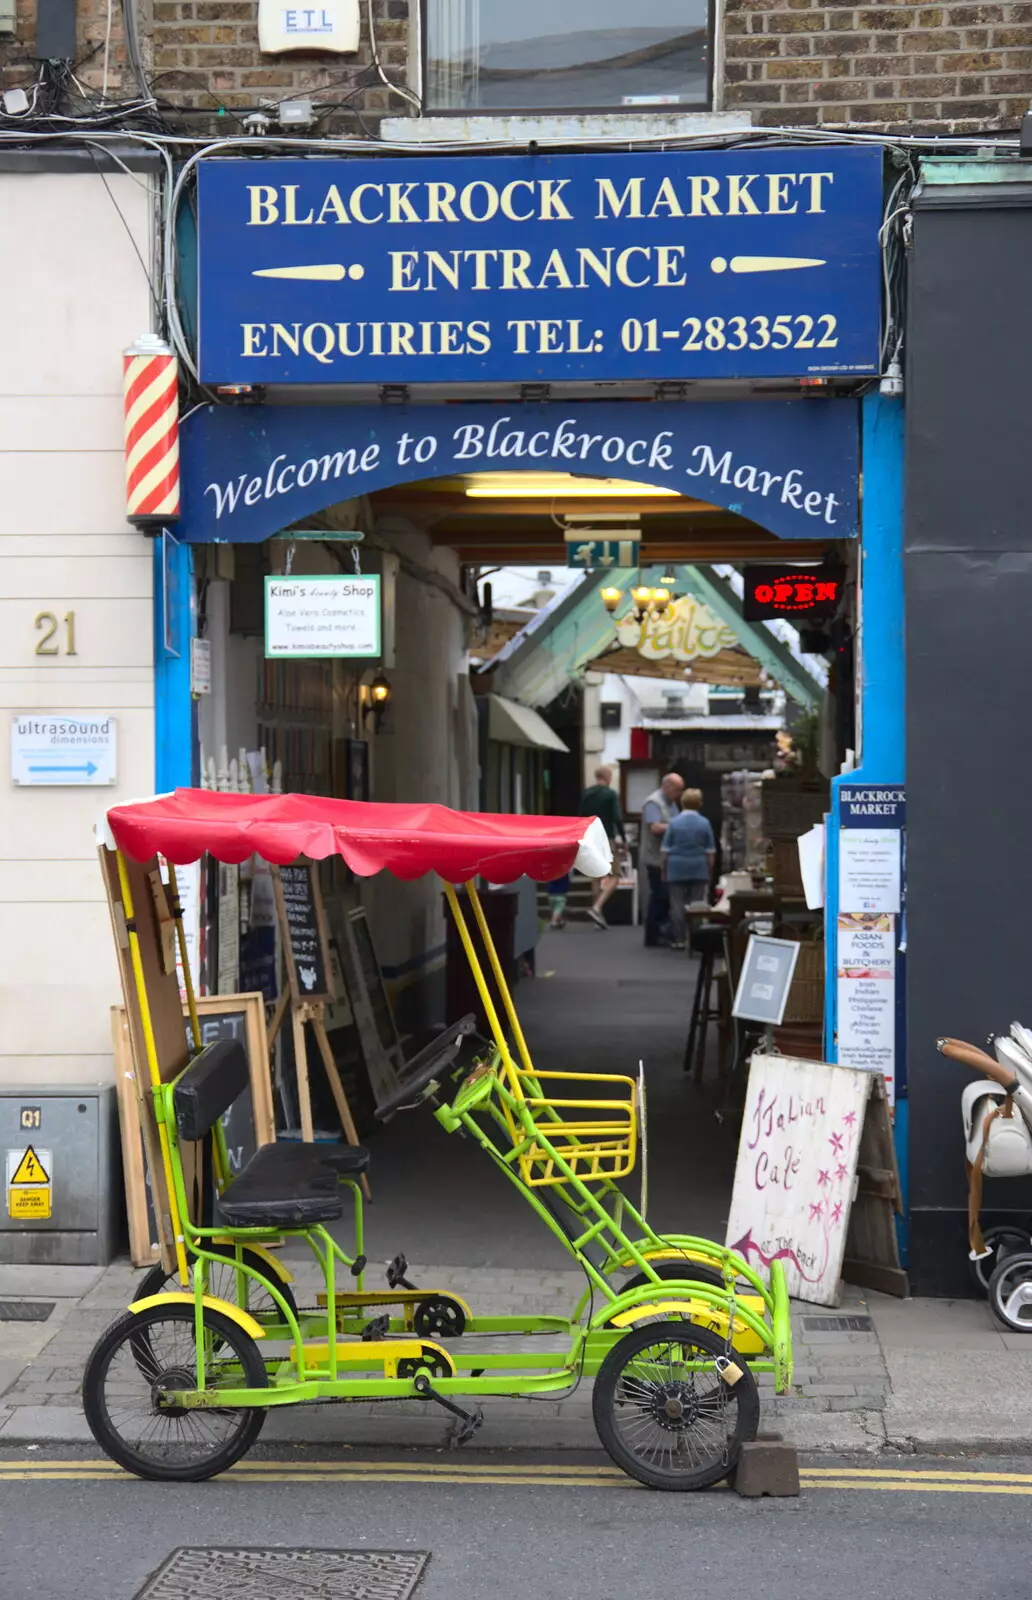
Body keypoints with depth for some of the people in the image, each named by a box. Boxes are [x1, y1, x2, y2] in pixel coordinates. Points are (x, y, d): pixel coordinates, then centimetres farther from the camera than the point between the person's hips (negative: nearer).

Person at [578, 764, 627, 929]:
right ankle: (597, 908, -19)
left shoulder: (585, 794, 8)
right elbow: (618, 818, -14)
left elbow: (581, 818, 12)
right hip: (606, 840, -6)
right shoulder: (611, 794, -9)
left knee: (596, 878, 12)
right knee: (613, 877, 0)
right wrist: (623, 839, -4)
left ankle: (598, 916, 11)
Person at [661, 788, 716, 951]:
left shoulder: (674, 822, -3)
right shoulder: (705, 823, 0)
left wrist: (664, 870, 9)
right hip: (699, 870, 1)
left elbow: (665, 850, -1)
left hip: (677, 869, -1)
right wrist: (710, 871, 13)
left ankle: (679, 940, 0)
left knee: (677, 905, 2)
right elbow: (711, 851, 3)